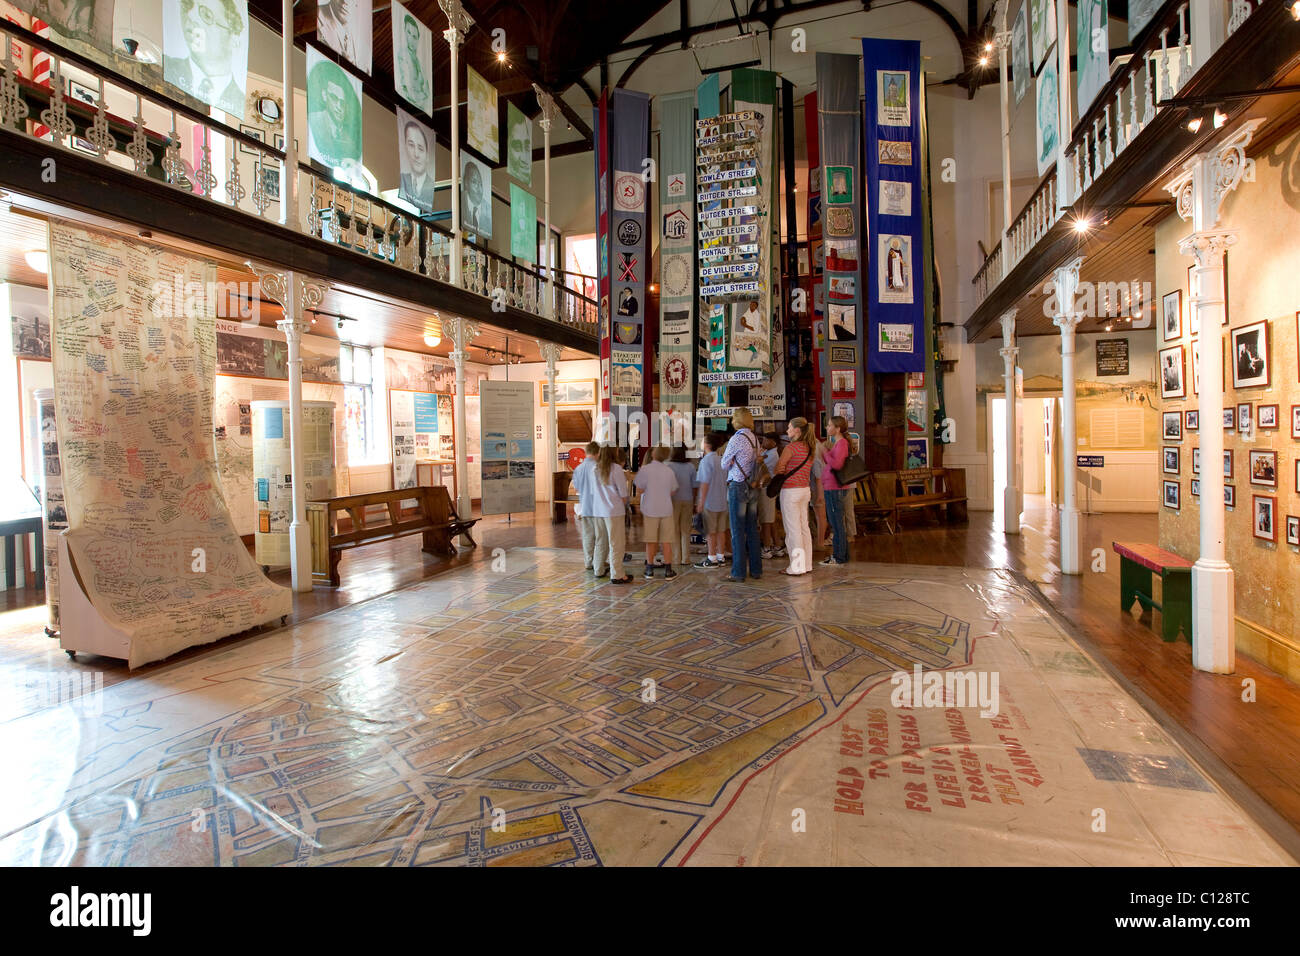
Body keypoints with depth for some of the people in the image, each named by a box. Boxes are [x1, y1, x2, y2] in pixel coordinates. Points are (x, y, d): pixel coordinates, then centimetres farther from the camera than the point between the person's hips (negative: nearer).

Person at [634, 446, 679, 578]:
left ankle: (650, 569, 12)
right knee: (666, 541, 6)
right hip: (666, 509, 2)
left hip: (650, 510, -2)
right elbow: (673, 492, 8)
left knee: (650, 541, 6)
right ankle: (668, 570, 8)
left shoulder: (645, 469, -10)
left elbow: (640, 489, -6)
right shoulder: (669, 471, 1)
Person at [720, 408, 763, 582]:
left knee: (737, 531, -2)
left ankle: (738, 572, 1)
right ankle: (756, 570, 16)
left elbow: (724, 465, -4)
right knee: (752, 530, 12)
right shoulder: (755, 439, 9)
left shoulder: (736, 439, -12)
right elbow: (757, 462, 13)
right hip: (753, 488, 7)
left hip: (738, 487, -7)